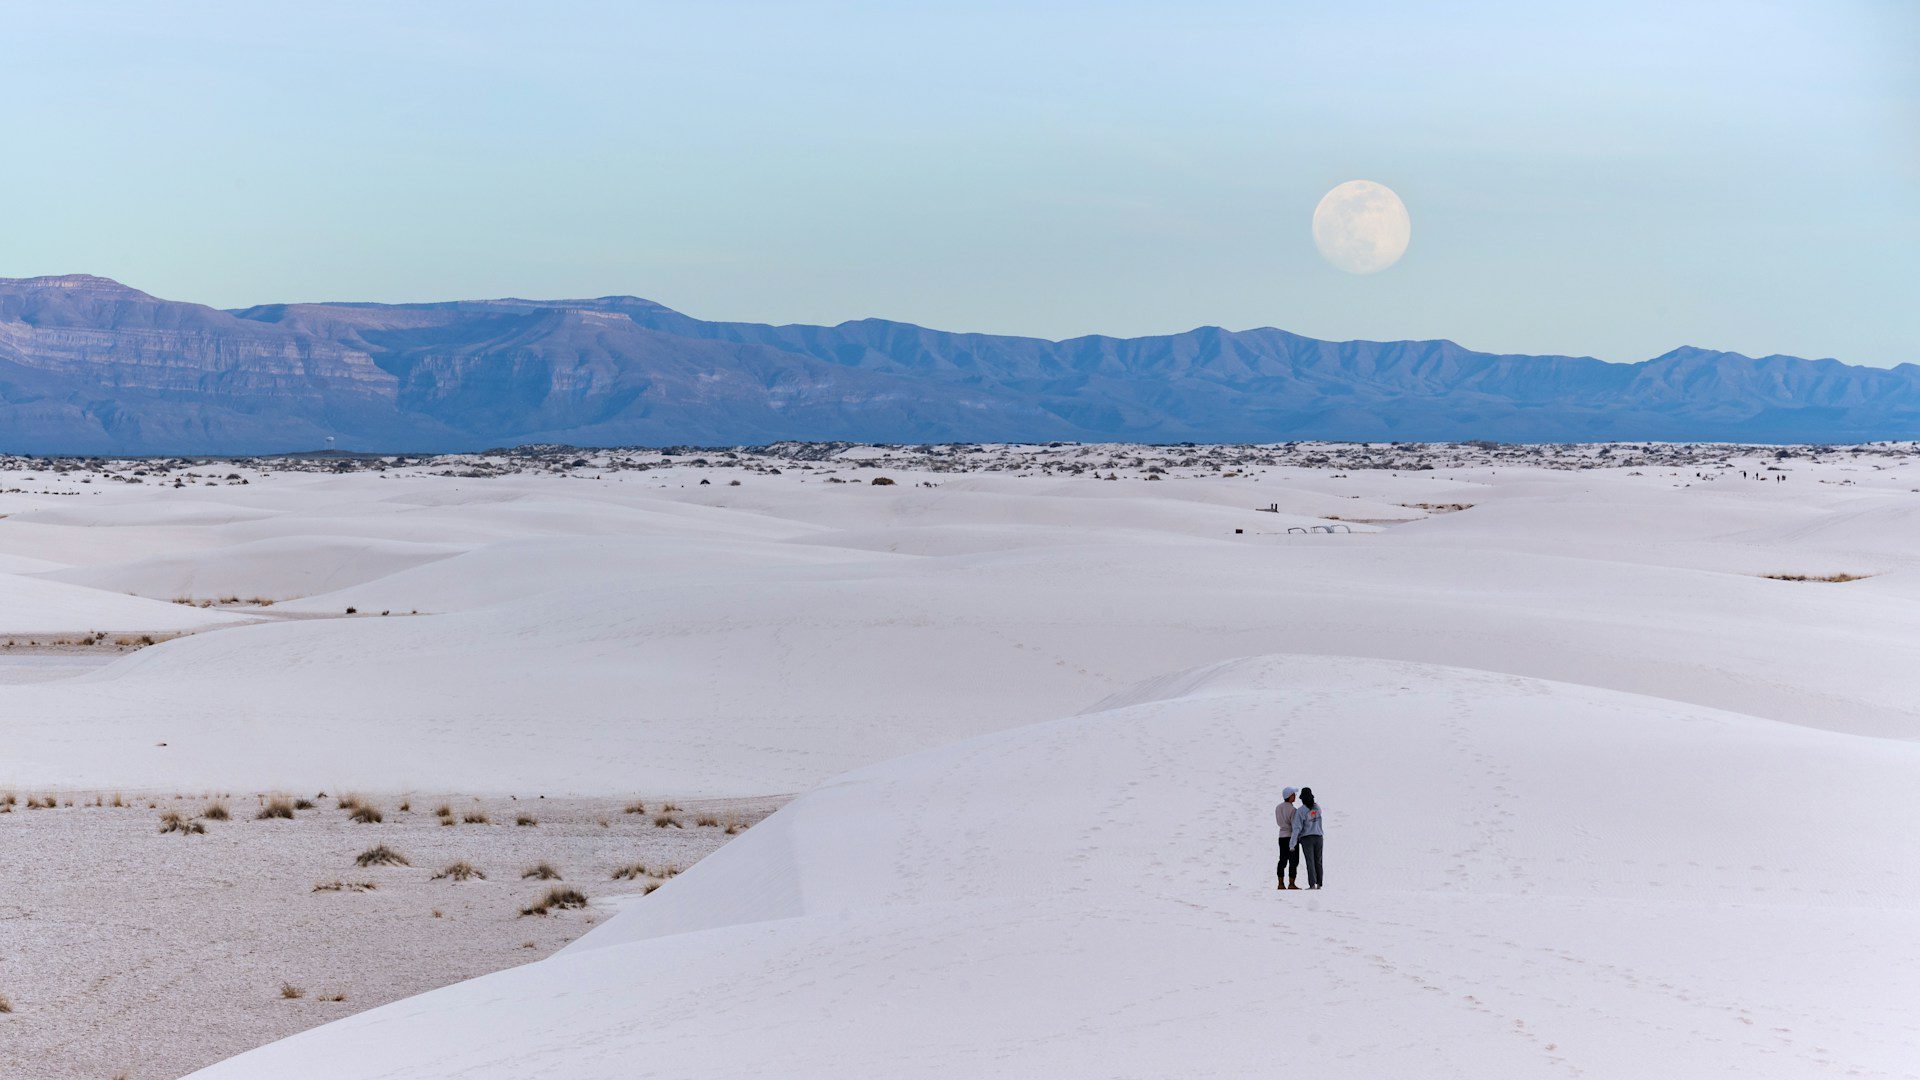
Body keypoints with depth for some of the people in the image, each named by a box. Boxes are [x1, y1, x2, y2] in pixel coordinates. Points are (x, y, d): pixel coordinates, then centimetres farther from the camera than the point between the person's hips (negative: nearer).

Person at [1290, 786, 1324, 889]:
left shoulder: (1300, 811, -15)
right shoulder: (1317, 807, -1)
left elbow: (1297, 828, -18)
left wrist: (1292, 844, -16)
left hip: (1306, 838, -4)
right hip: (1319, 837, 4)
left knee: (1310, 862, -4)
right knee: (1318, 861, 13)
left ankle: (1312, 884, -12)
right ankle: (1319, 884, 15)